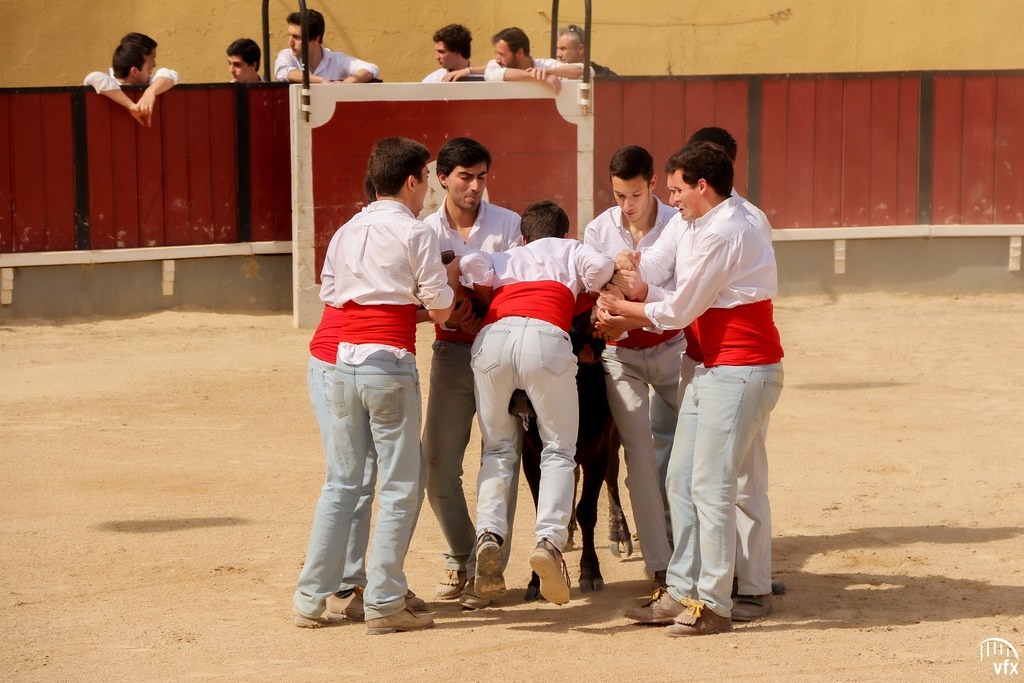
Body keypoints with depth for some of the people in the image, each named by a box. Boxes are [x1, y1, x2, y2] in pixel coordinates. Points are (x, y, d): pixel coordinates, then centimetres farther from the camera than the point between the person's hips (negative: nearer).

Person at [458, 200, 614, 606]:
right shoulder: (571, 251, 31)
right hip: (546, 335, -2)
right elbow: (602, 267, 10)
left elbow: (471, 263, 14)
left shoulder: (504, 260, 35)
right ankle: (550, 539, -16)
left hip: (493, 335, 2)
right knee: (559, 450, 6)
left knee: (497, 449, 15)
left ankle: (488, 534, -8)